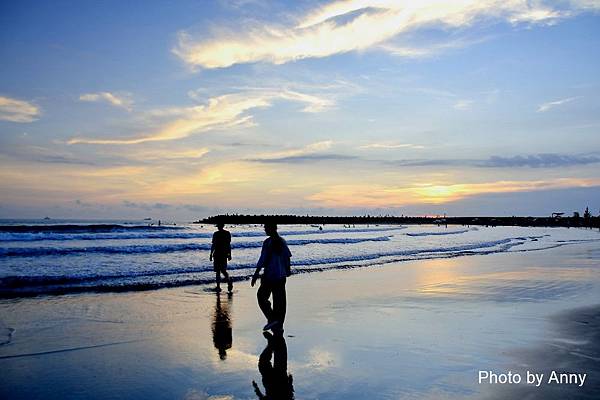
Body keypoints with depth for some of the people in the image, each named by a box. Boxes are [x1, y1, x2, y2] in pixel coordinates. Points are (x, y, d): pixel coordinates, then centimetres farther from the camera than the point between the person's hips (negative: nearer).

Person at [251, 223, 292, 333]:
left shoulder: (267, 242, -13)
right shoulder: (282, 241, 6)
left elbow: (262, 260, -16)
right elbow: (287, 257, 15)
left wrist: (256, 274, -11)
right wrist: (288, 270, 30)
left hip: (269, 276, -6)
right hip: (281, 276, 6)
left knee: (261, 296, 10)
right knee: (279, 301, 10)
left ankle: (272, 319, -1)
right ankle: (279, 325, 14)